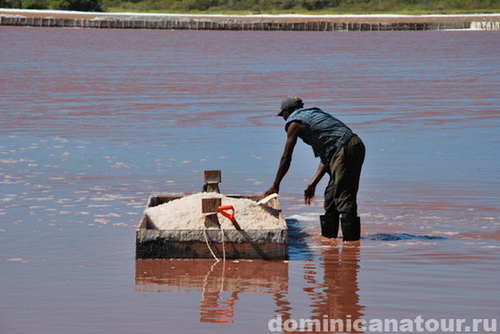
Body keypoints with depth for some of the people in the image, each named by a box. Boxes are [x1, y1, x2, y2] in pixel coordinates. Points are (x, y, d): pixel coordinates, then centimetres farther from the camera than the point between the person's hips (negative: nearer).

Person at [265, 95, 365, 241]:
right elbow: (326, 156, 27)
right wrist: (313, 184, 26)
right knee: (331, 196, 17)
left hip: (345, 151, -9)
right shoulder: (313, 114, 29)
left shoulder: (294, 122, 3)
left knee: (344, 197, -9)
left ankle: (351, 240, -11)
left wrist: (275, 186, 14)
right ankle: (328, 236, 26)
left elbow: (286, 158, 5)